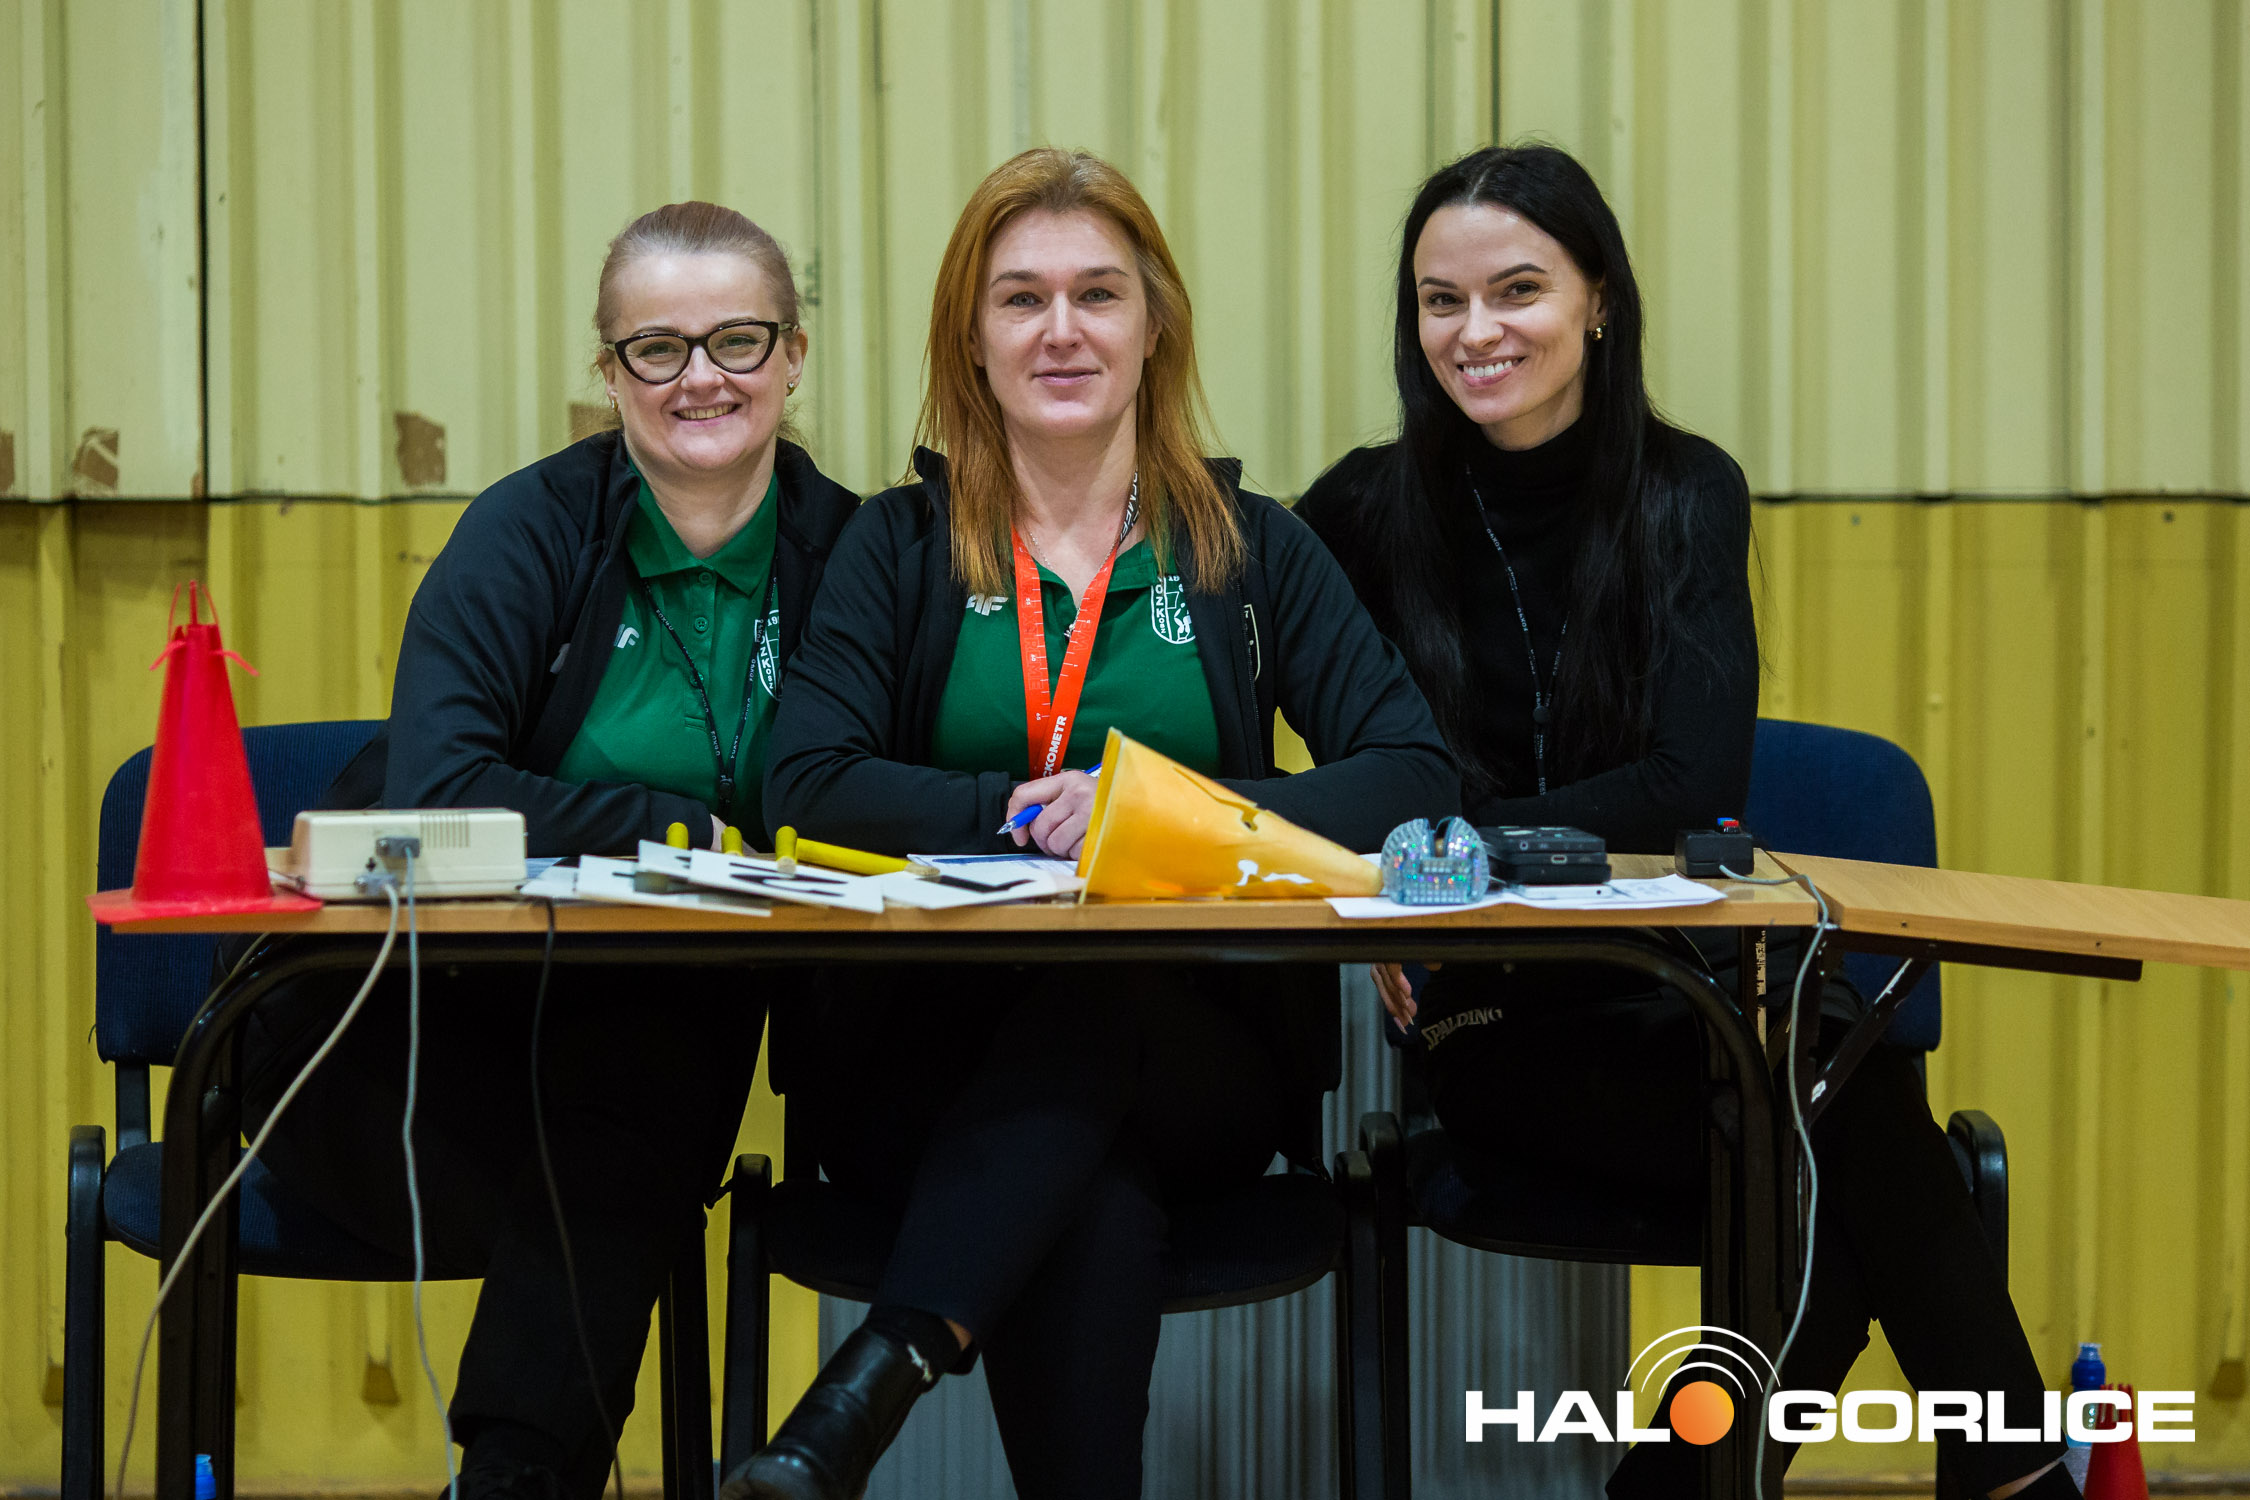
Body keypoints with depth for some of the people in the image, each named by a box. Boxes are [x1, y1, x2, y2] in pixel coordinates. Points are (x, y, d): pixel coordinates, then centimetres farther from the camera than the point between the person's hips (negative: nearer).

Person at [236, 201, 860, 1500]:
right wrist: (686, 830, -19)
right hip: (396, 1027, -2)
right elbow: (431, 790, -19)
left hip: (628, 1025, 3)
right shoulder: (534, 530, -6)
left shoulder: (845, 549, 4)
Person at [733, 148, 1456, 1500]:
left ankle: (874, 1385, -44)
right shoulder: (902, 547, 12)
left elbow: (1413, 774, 1)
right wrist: (1026, 815, -18)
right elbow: (808, 783, -3)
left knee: (1092, 1004, -37)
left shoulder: (1252, 549, 13)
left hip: (1199, 1058, 0)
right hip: (931, 1061, 0)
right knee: (1094, 1201, -36)